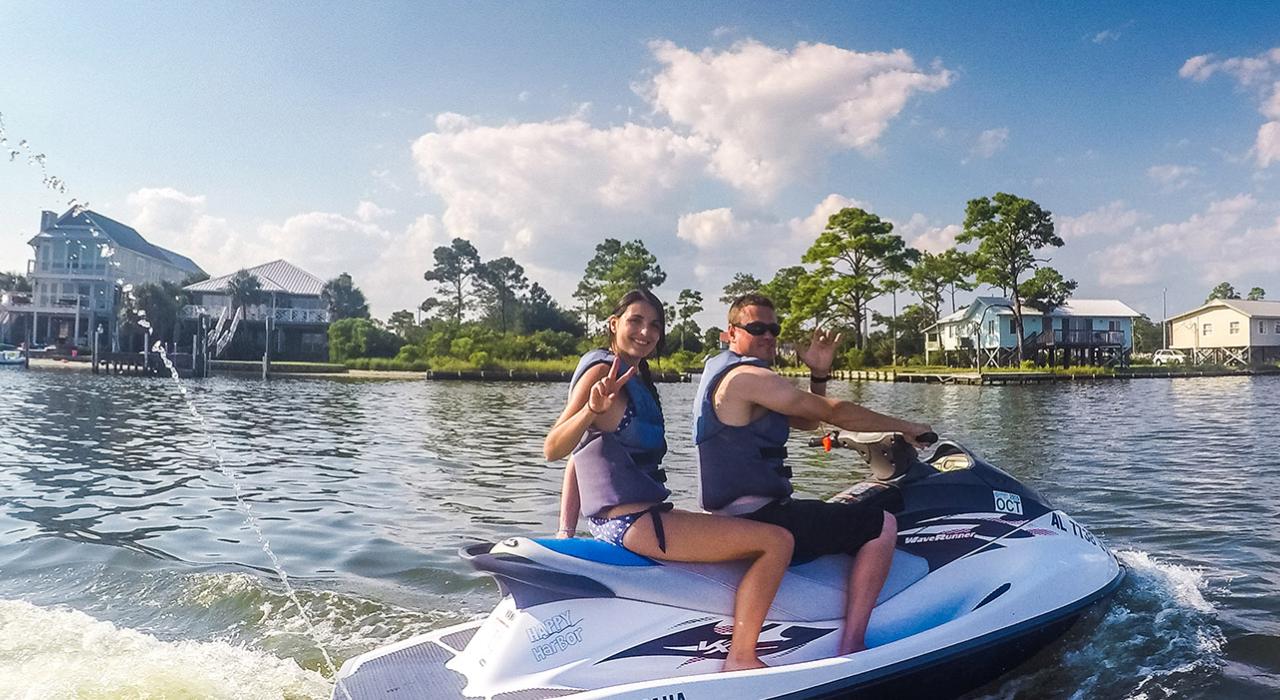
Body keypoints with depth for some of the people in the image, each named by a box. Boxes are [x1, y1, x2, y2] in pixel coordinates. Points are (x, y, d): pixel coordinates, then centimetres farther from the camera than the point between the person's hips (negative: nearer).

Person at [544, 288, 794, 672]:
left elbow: (576, 453, 21)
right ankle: (740, 659, -9)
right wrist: (592, 409, -37)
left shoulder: (637, 378, 18)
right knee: (776, 541, -13)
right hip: (632, 521, -10)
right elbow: (552, 449, -19)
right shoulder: (601, 371, -10)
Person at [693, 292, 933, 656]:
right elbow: (833, 412, -16)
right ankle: (850, 652, -9)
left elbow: (807, 420, 20)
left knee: (850, 511, 30)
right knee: (881, 524, -9)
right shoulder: (747, 376, -15)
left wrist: (819, 374, 4)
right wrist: (904, 426, -5)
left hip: (734, 516, 11)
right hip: (757, 521, -11)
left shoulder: (722, 372, 18)